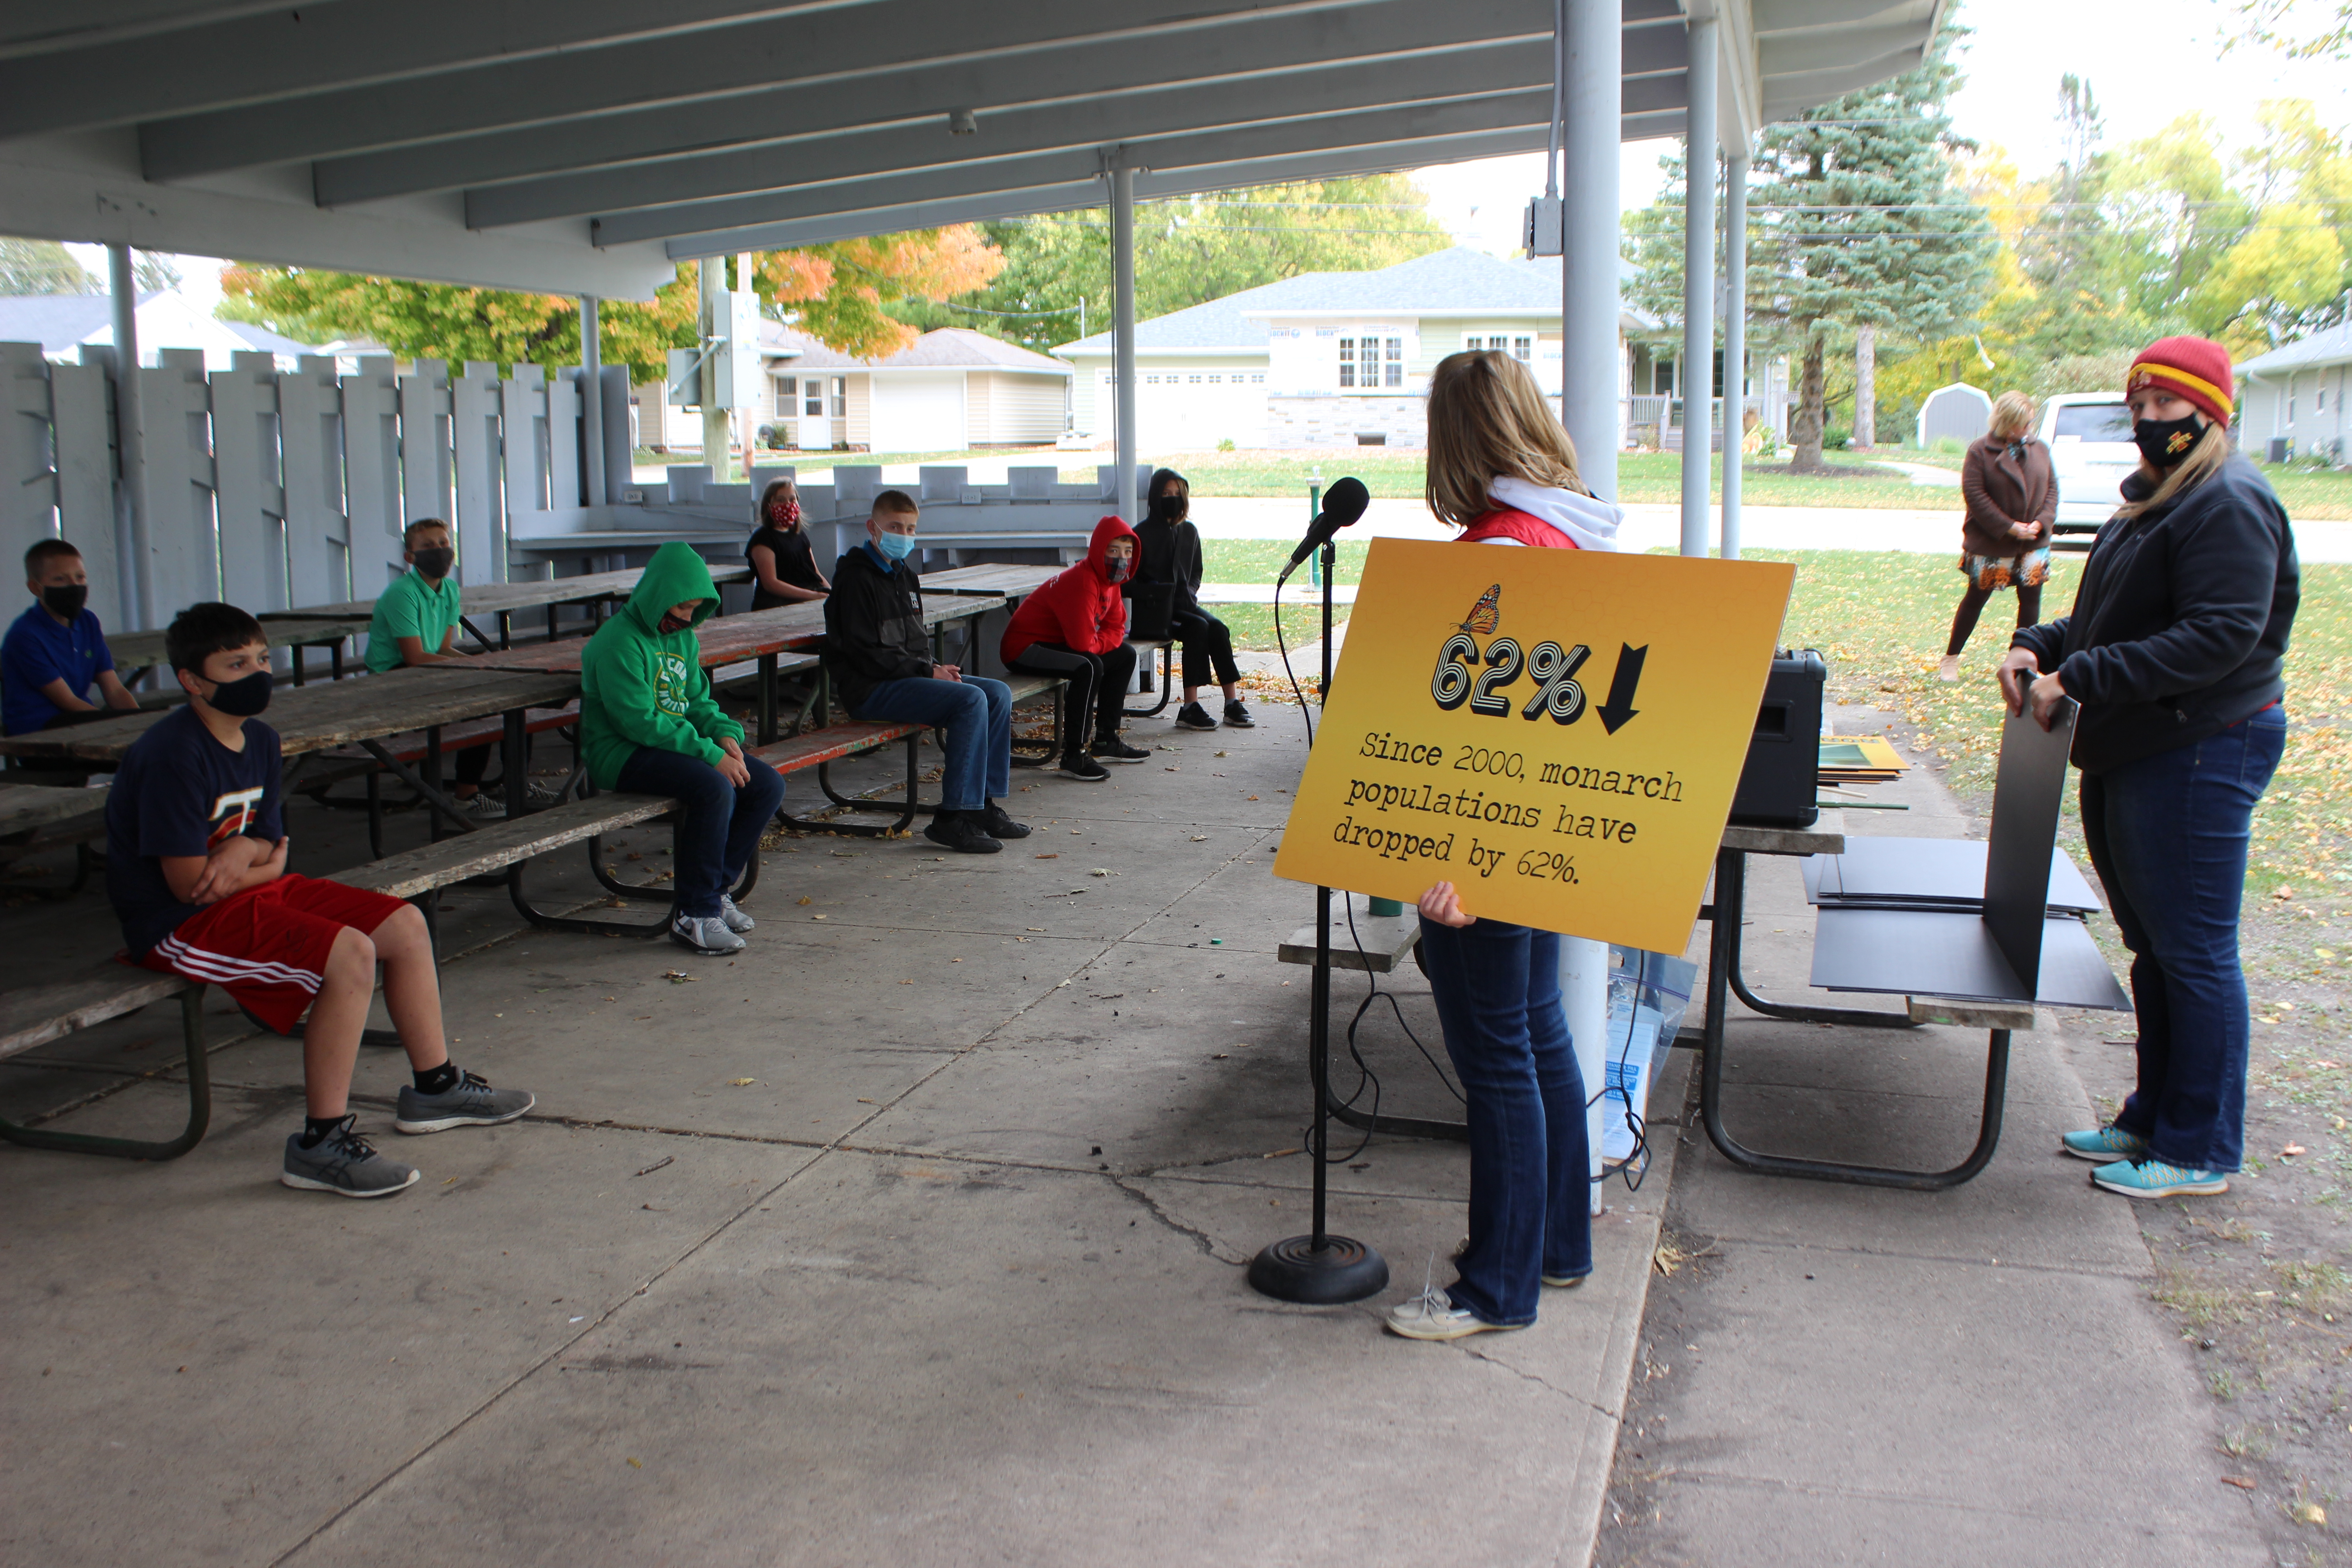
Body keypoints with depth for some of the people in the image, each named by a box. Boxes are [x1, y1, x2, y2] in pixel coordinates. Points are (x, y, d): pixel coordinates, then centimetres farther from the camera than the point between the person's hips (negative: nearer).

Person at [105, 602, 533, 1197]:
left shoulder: (260, 740, 8)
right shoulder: (173, 757, -21)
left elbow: (275, 854, 9)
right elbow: (187, 883, -22)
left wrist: (244, 850, -15)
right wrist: (255, 858, -4)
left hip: (252, 893, 10)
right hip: (182, 925, -10)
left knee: (405, 926, 5)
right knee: (349, 956, -28)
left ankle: (434, 1087, 22)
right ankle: (321, 1143, -19)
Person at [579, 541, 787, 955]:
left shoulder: (683, 637, 12)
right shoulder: (619, 641, -16)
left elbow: (698, 701, 19)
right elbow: (639, 722, -22)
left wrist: (725, 734, -4)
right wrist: (710, 754, -25)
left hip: (677, 745, 9)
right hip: (620, 755, -9)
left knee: (768, 785, -7)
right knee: (715, 788, -33)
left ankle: (715, 887, 2)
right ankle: (694, 914, -24)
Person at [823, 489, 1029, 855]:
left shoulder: (904, 574, 17)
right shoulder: (856, 578, -11)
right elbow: (865, 654, -17)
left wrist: (935, 669, 2)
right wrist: (927, 672, -17)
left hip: (908, 677, 9)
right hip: (872, 689, -9)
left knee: (999, 694, -2)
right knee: (971, 700, -26)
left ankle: (984, 805, -3)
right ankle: (953, 818, -25)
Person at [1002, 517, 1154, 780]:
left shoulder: (1110, 580, 4)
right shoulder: (1082, 581, -27)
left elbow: (1115, 629, 5)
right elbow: (1083, 644, -30)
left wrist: (1097, 642, -14)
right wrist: (1101, 642, -9)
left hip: (1055, 643, 11)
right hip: (1023, 647, -11)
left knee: (1125, 654, 13)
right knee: (1089, 667, -34)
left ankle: (1106, 741, 16)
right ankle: (1074, 756, -28)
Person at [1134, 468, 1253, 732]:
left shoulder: (1189, 532, 12)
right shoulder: (1143, 534, -4)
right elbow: (1133, 581, -5)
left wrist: (1189, 594, 1)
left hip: (1184, 604, 5)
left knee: (1218, 628, -22)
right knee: (1198, 627, -30)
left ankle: (1233, 703, -21)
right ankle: (1190, 708, -31)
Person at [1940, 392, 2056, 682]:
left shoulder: (2040, 449, 6)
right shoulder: (1981, 450, -9)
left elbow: (2052, 487, 8)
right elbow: (1974, 493, -14)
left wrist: (2042, 521, -10)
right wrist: (2009, 527, -17)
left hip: (2034, 542, 4)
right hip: (1991, 543, -4)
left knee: (2031, 598, 4)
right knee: (1976, 598, 3)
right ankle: (1951, 658, 14)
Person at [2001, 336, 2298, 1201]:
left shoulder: (2229, 503, -16)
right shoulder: (2154, 499, 17)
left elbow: (2220, 636, -25)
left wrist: (2082, 680, -26)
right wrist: (2039, 645, 2)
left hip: (2201, 754, -10)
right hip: (2130, 755, 10)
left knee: (2192, 953, -2)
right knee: (2153, 946, 17)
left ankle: (2200, 1151, 9)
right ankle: (2153, 1119, 29)